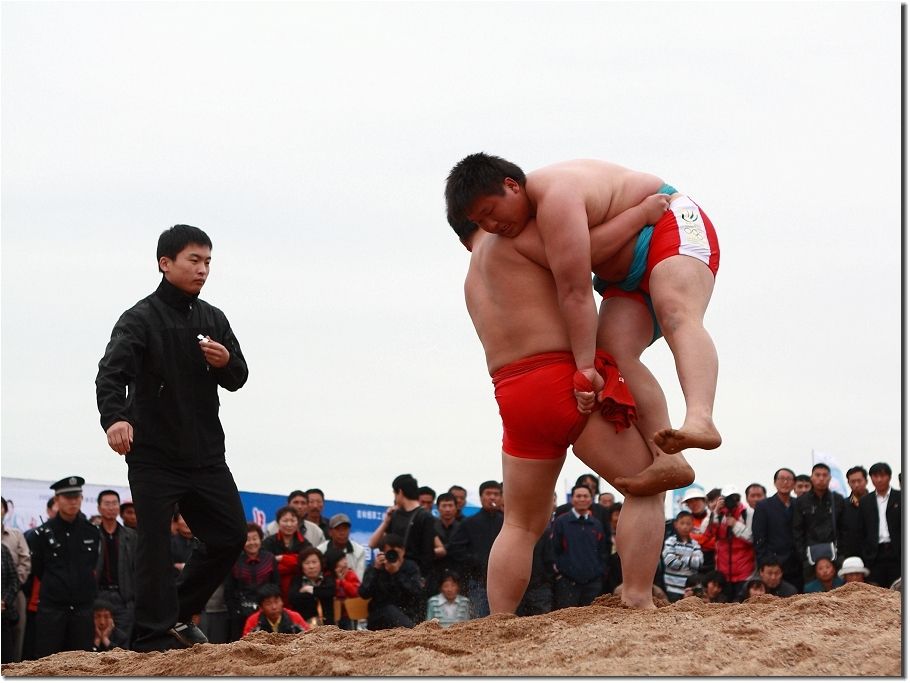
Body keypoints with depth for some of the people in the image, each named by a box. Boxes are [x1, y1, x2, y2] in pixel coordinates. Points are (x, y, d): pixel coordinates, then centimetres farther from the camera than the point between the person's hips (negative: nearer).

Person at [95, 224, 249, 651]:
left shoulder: (213, 320, 12)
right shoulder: (140, 319, -9)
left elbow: (237, 379, 15)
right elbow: (111, 373, -23)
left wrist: (226, 362, -10)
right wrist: (115, 417, -43)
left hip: (206, 454, 6)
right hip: (154, 457, -6)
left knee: (231, 535, 8)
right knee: (155, 544, -7)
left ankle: (180, 613, 23)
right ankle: (155, 635, -2)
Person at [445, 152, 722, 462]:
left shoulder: (556, 197, -28)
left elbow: (575, 293, -33)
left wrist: (585, 365, -35)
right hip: (626, 279, 9)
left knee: (677, 316, -35)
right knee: (616, 354, -14)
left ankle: (701, 419, -59)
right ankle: (665, 460, -29)